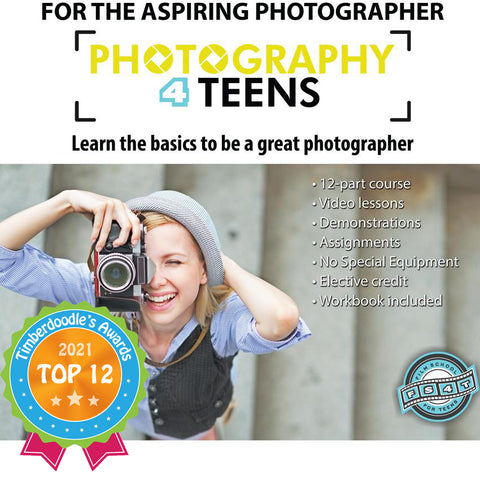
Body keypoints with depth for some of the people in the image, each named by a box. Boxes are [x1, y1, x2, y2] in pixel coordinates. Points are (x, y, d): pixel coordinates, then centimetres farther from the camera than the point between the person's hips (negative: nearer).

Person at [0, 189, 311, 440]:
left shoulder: (222, 318, -44)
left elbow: (282, 319, -68)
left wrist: (220, 261, -53)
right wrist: (69, 200, -54)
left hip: (197, 416, -1)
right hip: (129, 413, 1)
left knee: (201, 431, 34)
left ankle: (205, 431, 68)